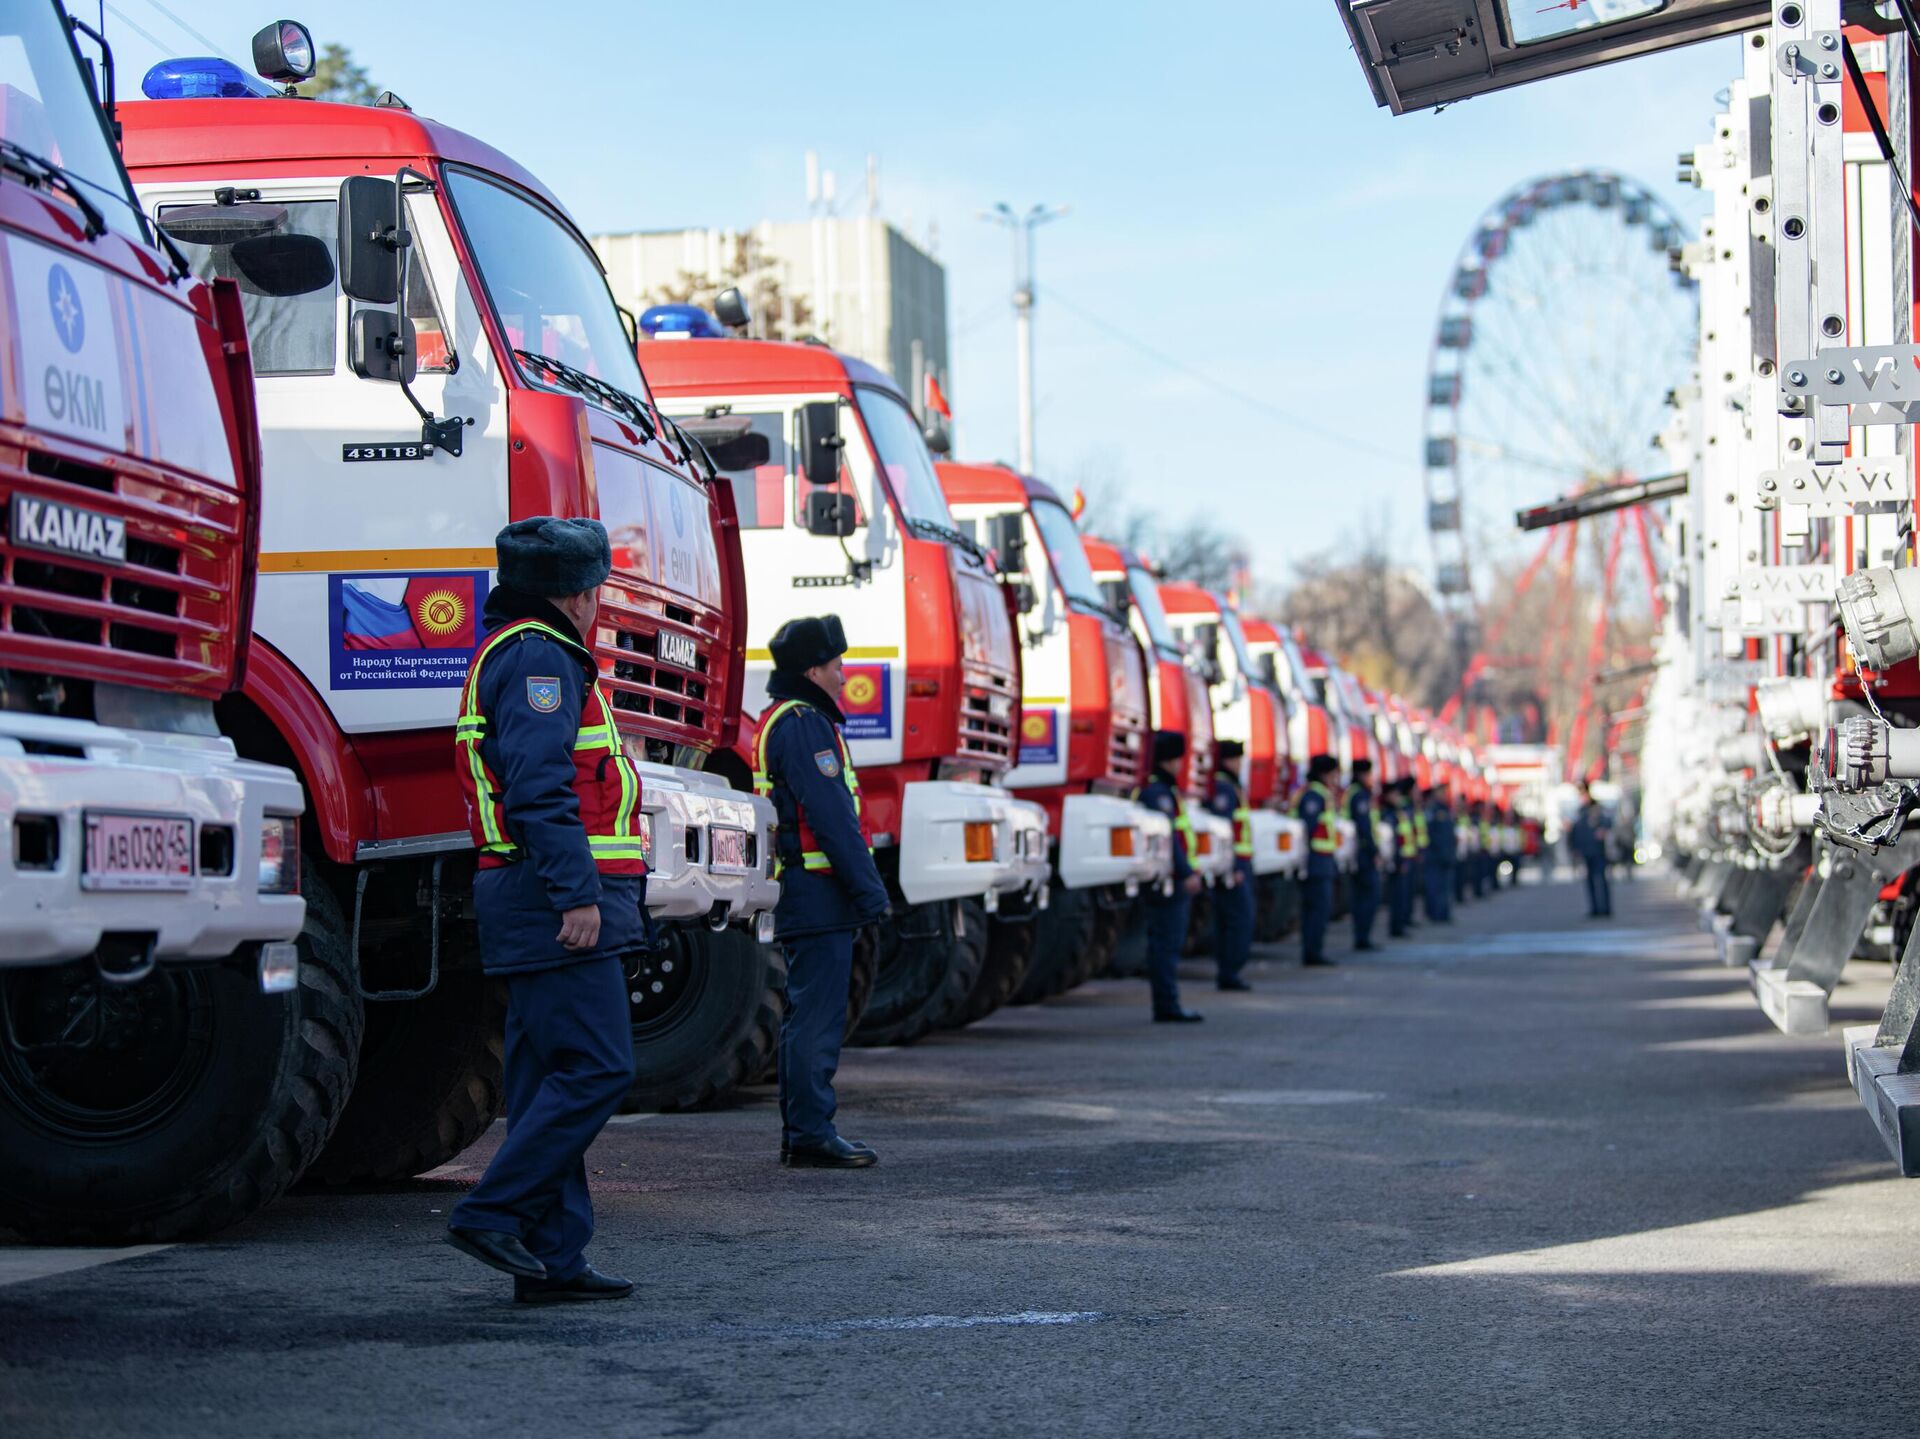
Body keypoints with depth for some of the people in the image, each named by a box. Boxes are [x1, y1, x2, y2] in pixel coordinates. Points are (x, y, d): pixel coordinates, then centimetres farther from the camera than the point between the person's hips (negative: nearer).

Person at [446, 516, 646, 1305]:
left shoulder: (510, 656, 24)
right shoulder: (538, 657, -9)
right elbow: (540, 787, -20)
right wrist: (577, 892, -23)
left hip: (540, 911, 11)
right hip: (555, 897, -11)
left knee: (551, 1077, 9)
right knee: (595, 1069, -12)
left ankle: (551, 1255, 9)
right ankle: (492, 1212, -12)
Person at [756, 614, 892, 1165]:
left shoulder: (779, 720, 20)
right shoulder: (805, 725, -13)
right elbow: (832, 816, -19)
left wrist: (861, 886, 24)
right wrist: (869, 889, -18)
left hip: (798, 893, 11)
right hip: (819, 892, -11)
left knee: (806, 1015, 13)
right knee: (818, 1017, -9)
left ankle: (800, 1134, 18)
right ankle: (812, 1135, -7)